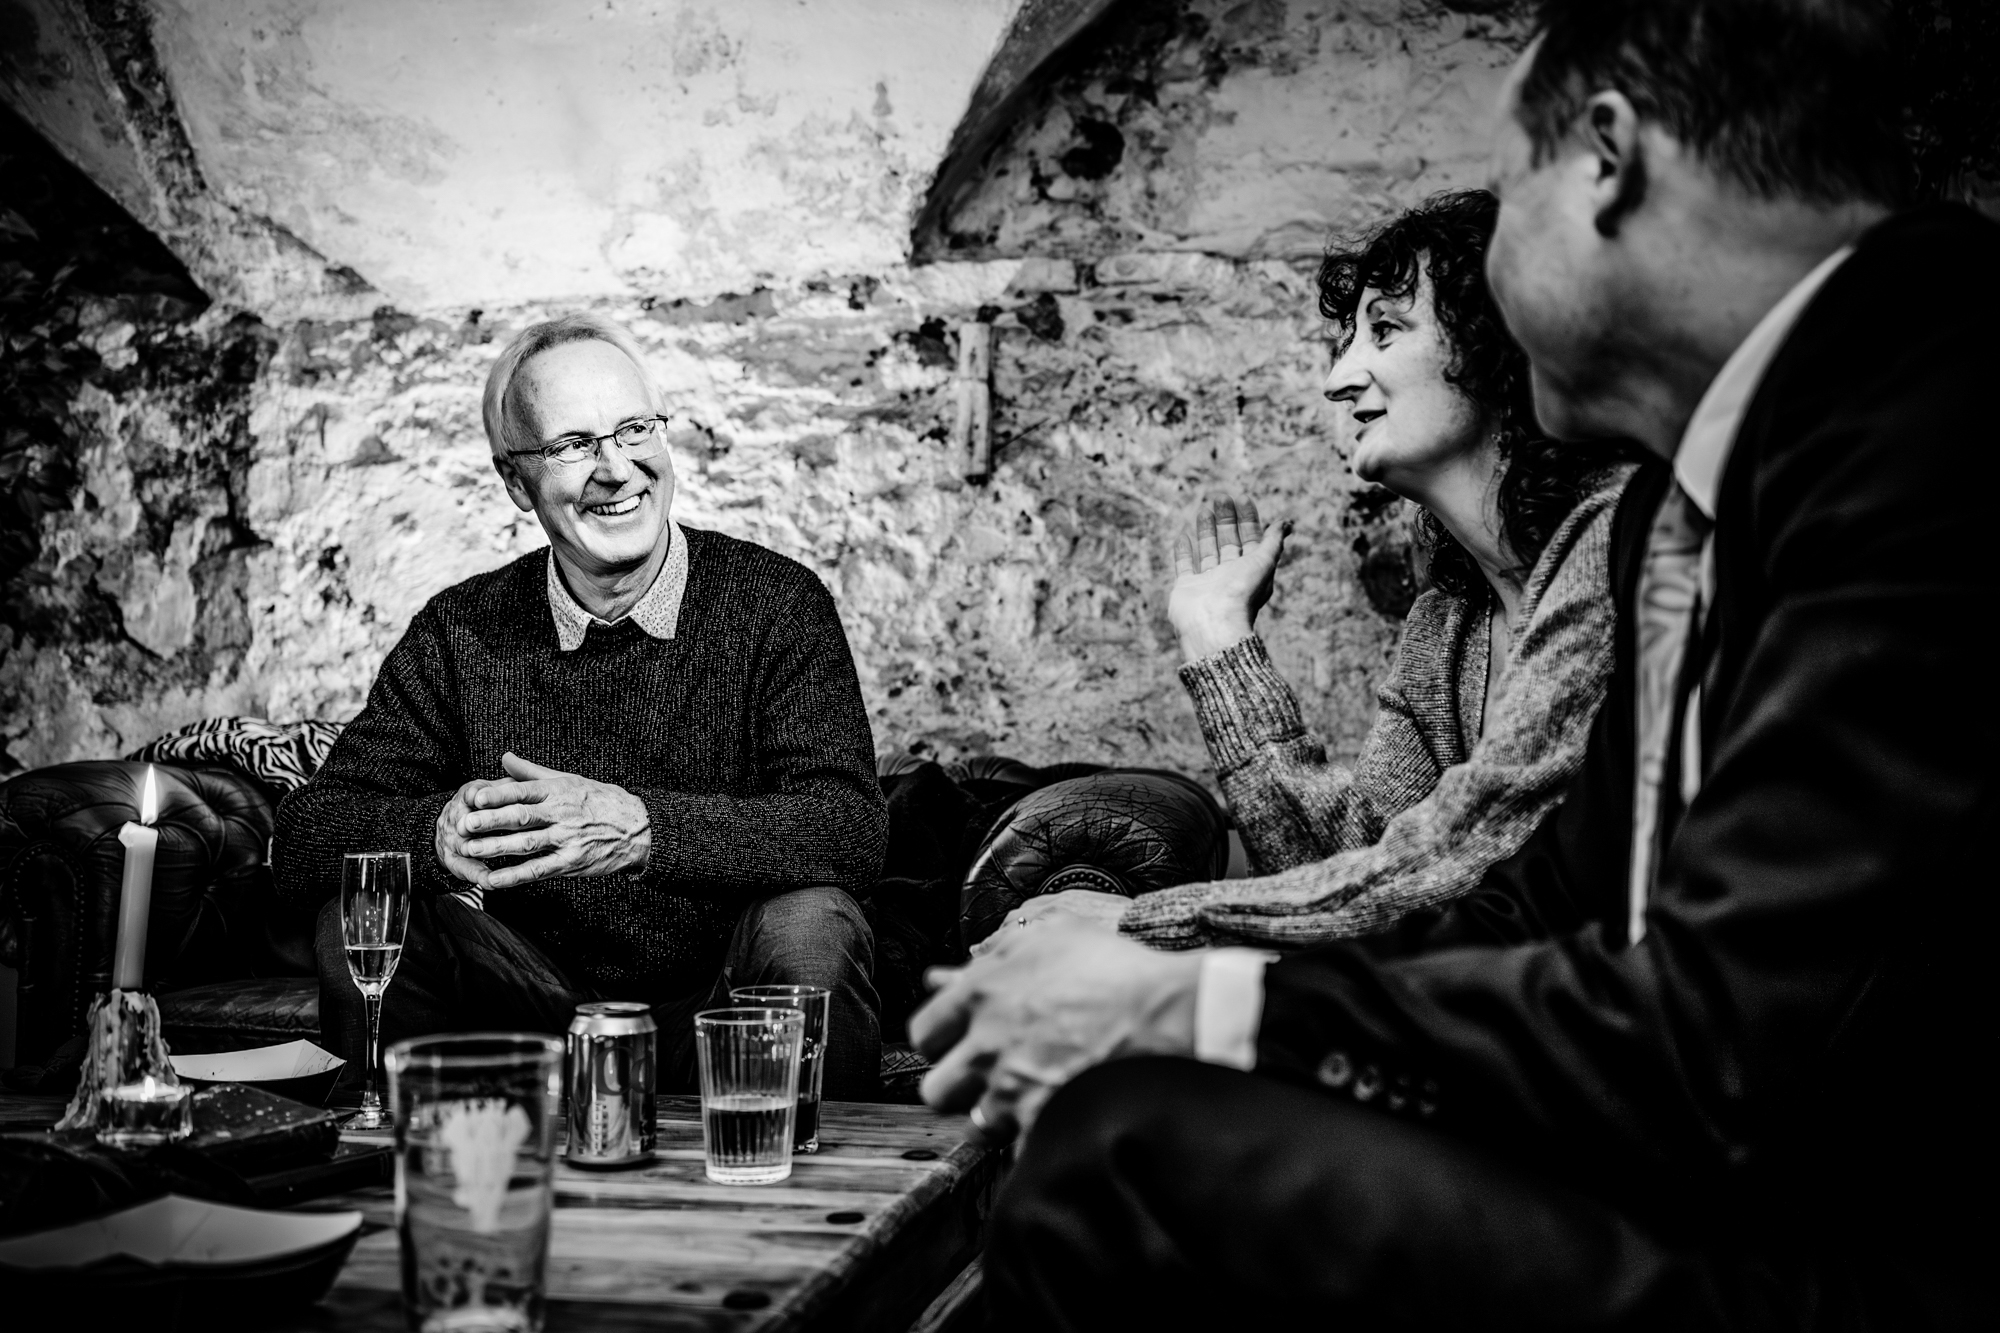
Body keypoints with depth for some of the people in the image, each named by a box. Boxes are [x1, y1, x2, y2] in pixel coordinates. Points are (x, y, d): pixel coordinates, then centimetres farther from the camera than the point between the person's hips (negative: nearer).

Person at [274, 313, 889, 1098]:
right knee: (363, 918, -18)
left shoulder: (777, 604, -5)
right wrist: (441, 831, -27)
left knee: (807, 927, -32)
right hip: (534, 1025, 3)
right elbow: (305, 837, -4)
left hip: (725, 1015, -2)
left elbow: (851, 829, -19)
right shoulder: (461, 633, 2)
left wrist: (638, 827, -33)